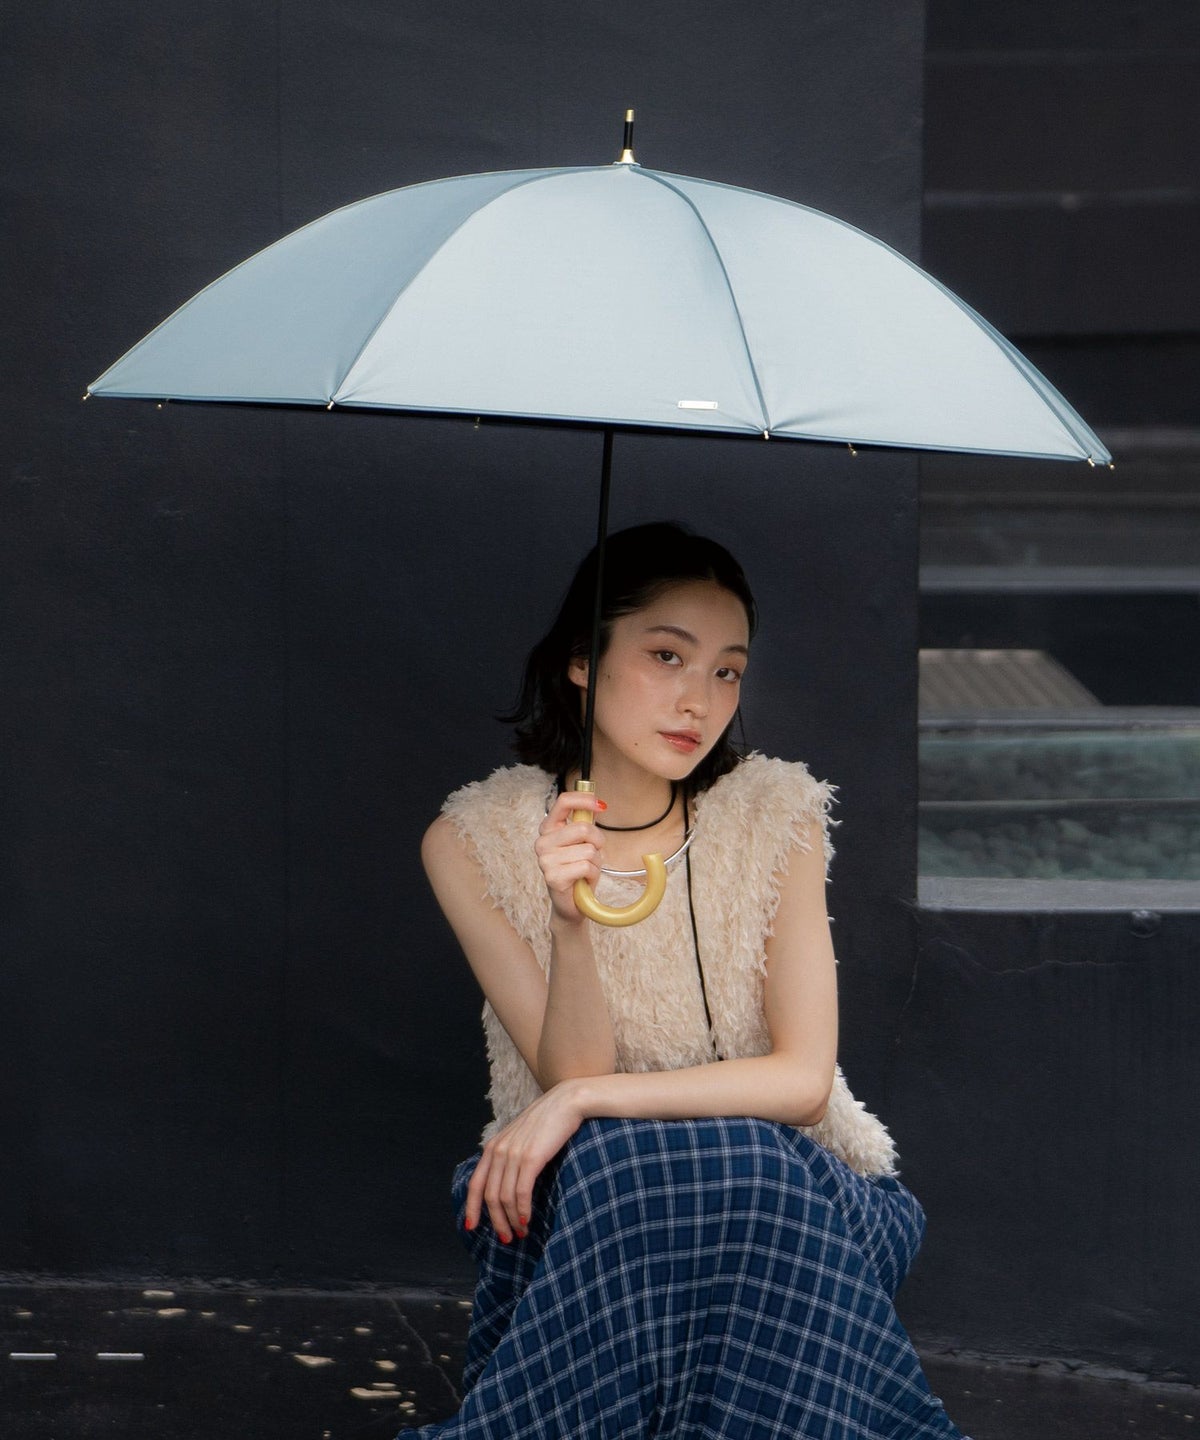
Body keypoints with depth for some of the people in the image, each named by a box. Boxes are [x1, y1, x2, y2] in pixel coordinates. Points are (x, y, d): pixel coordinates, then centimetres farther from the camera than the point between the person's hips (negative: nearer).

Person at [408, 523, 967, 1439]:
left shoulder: (775, 814, -4)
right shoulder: (477, 841, -5)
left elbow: (803, 1077, -11)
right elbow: (573, 1079, -11)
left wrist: (585, 1101, -20)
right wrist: (572, 923, -29)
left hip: (788, 1182, 0)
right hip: (575, 1200, 0)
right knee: (611, 1164, -33)